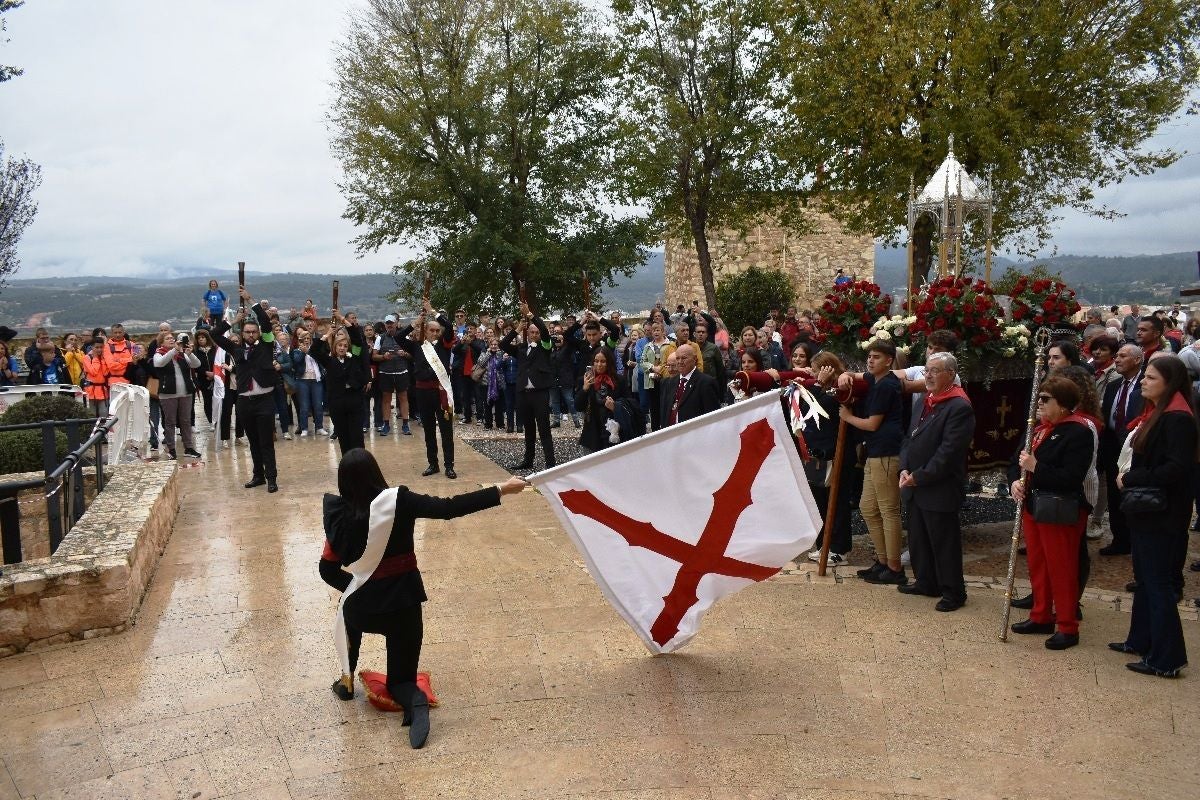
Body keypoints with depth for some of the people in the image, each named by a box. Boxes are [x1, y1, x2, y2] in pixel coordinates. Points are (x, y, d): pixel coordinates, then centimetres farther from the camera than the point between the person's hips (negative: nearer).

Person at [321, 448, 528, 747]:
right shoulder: (398, 501, -16)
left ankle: (347, 682, 41)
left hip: (364, 606, 2)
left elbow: (329, 571, 1)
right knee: (400, 678, 16)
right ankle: (415, 700, -19)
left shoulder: (340, 516, -7)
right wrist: (501, 490, -17)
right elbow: (448, 508, -20)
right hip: (403, 604, -1)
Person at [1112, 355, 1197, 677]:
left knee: (1158, 584, -3)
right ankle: (1141, 640, 31)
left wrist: (1131, 478, -17)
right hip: (1145, 509, 10)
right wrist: (1127, 476, 2)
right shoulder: (1154, 414, 11)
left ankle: (1167, 659, 4)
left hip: (1163, 515, -10)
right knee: (1144, 578, 18)